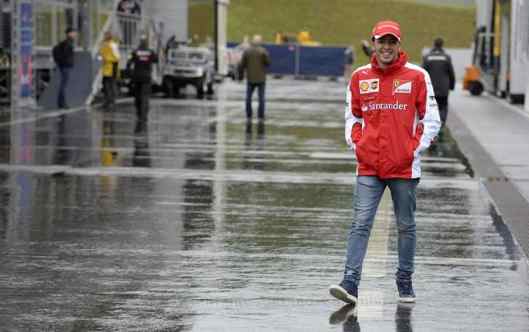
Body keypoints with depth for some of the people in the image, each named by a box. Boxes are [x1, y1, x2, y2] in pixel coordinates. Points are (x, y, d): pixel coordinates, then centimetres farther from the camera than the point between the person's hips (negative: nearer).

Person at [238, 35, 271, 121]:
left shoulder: (247, 51, -3)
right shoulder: (263, 51, -9)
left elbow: (242, 65, -2)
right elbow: (268, 63, -8)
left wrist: (241, 75, 10)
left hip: (250, 78, 1)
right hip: (261, 78, -1)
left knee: (248, 98, 9)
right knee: (261, 98, 4)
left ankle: (248, 116, 7)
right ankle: (261, 116, 3)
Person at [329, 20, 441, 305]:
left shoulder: (416, 76, -2)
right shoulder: (360, 77, 6)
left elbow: (431, 119, 2)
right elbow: (352, 116, 17)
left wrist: (415, 149, -4)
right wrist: (356, 144, 4)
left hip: (404, 167, -1)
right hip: (368, 166, 1)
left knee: (406, 226, 9)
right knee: (360, 225, -8)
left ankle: (405, 282, 22)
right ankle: (350, 284, -13)